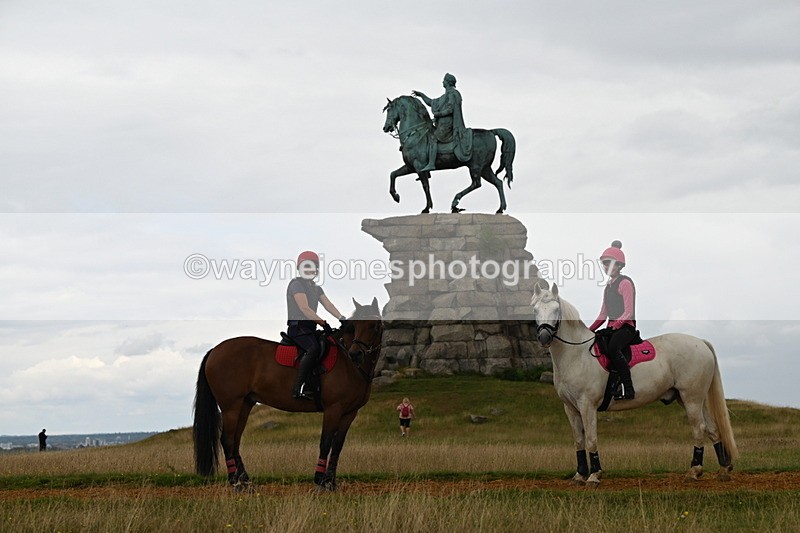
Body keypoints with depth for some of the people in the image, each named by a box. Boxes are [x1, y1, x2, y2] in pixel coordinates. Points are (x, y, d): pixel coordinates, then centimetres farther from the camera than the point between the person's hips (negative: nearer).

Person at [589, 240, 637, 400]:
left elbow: (628, 312, -13)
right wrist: (589, 330, 11)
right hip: (612, 328, 9)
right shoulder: (608, 286, 21)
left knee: (612, 348, -35)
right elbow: (603, 315, 22)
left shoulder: (625, 283, -6)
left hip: (626, 327, -9)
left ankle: (627, 389, -35)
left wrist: (614, 326, -25)